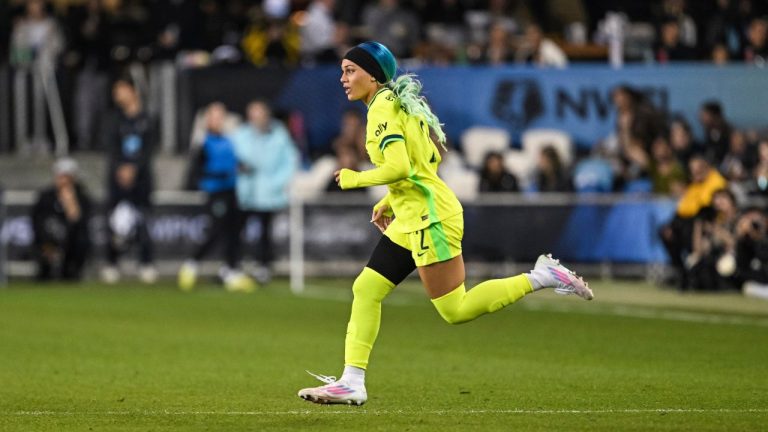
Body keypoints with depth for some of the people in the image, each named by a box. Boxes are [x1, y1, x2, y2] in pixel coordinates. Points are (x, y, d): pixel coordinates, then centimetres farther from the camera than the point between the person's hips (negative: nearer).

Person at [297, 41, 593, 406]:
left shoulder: (383, 109, -14)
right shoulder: (399, 105, 15)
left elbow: (398, 168, -25)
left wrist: (355, 179, -11)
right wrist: (388, 203, 21)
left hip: (430, 217, -10)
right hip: (411, 221, 10)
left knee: (455, 311, -6)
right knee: (365, 290, 5)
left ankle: (539, 278, -2)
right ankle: (352, 382, 4)